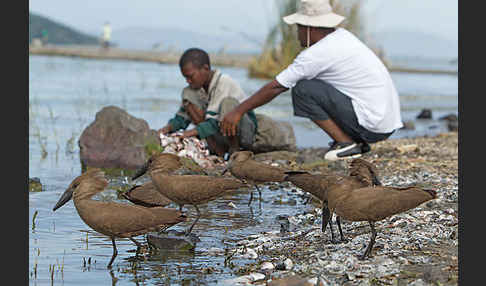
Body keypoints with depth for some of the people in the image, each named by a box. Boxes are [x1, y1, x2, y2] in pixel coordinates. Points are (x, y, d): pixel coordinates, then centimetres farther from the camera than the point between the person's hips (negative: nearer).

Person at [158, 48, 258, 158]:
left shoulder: (225, 83, -22)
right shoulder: (196, 86, -1)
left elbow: (216, 123, -29)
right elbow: (182, 116, 5)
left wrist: (194, 131, -39)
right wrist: (169, 127, -14)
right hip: (222, 135, 7)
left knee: (228, 102, -36)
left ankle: (234, 150, -16)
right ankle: (218, 151, -12)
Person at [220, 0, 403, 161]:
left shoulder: (318, 54, -14)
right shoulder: (342, 36, 11)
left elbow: (276, 88, -8)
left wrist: (238, 111, 0)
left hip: (373, 125, -9)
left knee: (303, 90, -9)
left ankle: (346, 143, -7)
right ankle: (359, 142, 15)